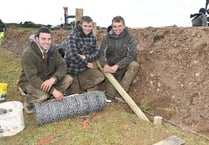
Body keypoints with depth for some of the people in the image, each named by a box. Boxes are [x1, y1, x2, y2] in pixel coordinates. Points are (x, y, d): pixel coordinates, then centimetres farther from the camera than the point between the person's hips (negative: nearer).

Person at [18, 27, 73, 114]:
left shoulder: (52, 49, -9)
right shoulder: (28, 54, -26)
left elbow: (62, 66, -14)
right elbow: (32, 78, -31)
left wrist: (53, 79, -35)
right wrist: (53, 90, -39)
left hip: (48, 79, 5)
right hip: (29, 82, -5)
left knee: (68, 79, -16)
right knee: (43, 95, -35)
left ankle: (50, 97, 0)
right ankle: (28, 101, 0)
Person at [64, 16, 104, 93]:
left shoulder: (92, 37, 2)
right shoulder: (73, 36, -18)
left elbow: (96, 53, -2)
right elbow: (72, 55, -27)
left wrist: (86, 57, -21)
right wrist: (86, 63, -16)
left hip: (85, 68, 5)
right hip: (73, 69, -5)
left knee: (100, 77, -12)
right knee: (76, 93, 2)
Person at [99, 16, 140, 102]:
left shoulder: (130, 38, -5)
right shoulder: (107, 38, 1)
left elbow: (132, 55, -17)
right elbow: (101, 54, -7)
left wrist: (117, 66, -28)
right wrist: (105, 64, -30)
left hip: (124, 68, 0)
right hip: (110, 69, 0)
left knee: (134, 65, -34)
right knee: (111, 94, -18)